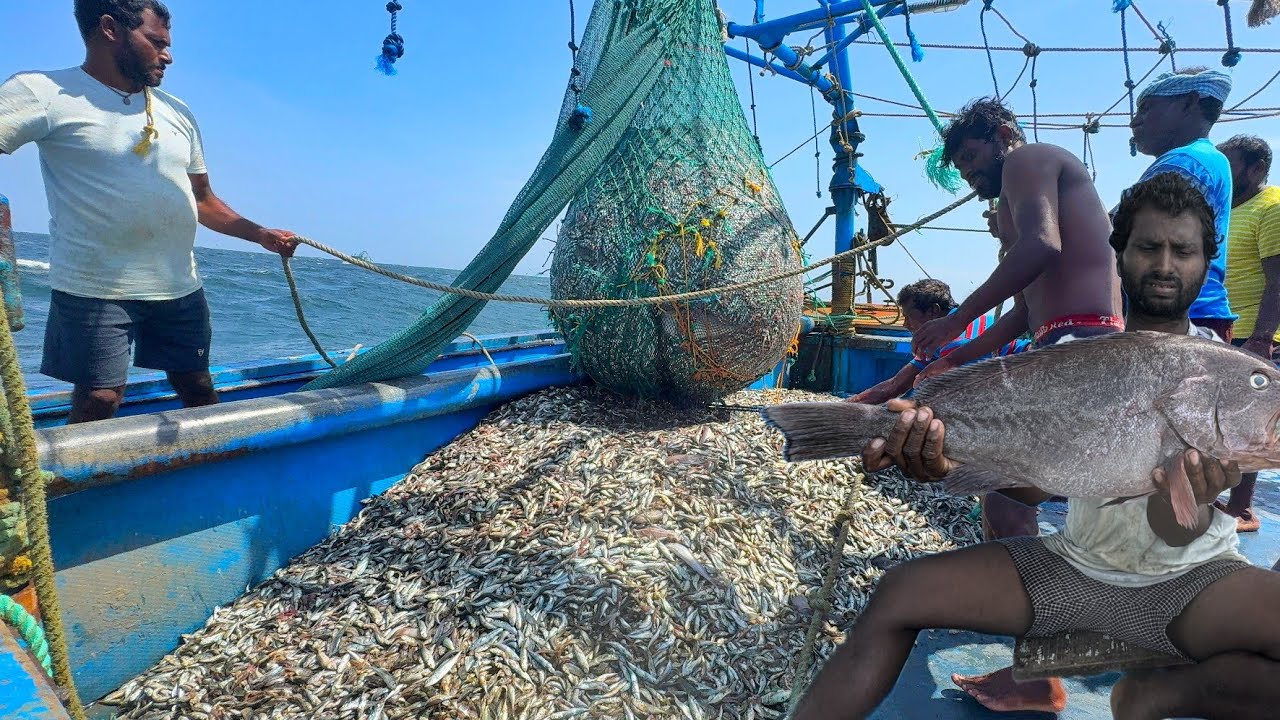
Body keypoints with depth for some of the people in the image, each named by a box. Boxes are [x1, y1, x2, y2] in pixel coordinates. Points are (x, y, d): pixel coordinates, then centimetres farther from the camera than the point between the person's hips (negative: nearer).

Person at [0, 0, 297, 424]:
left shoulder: (177, 113, 14)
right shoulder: (44, 93, -4)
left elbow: (202, 200, 18)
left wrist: (263, 236, 9)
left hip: (179, 288, 5)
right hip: (94, 290, -5)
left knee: (198, 389, 9)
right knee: (99, 399, -5)